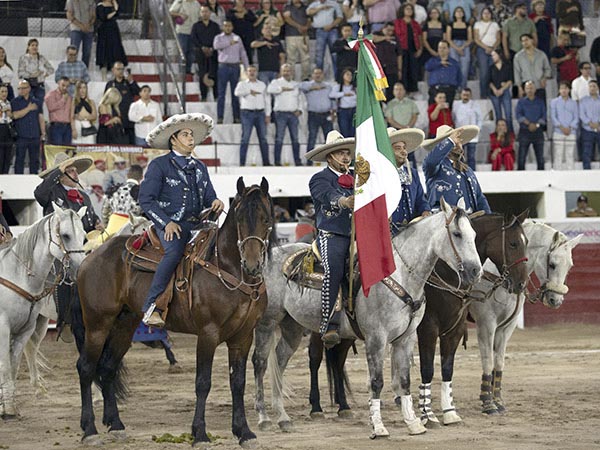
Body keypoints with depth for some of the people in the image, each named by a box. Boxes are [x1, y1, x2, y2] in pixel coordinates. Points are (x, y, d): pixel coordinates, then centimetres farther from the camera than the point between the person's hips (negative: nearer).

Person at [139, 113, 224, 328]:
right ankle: (151, 307, -37)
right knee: (175, 251, -36)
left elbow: (208, 197, 23)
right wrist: (166, 223, -14)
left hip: (197, 223, 6)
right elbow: (146, 200, -3)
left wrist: (215, 203, -3)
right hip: (170, 224, -6)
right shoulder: (159, 165, 3)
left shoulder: (199, 167, 22)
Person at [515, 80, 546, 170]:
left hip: (538, 131, 1)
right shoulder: (521, 102, 10)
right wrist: (529, 124, -16)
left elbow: (544, 116, 4)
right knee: (522, 157, -6)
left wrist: (536, 125, -13)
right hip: (524, 131, -1)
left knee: (540, 158, 0)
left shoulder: (540, 102, 14)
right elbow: (518, 115, -4)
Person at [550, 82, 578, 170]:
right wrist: (561, 127, -12)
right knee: (558, 156, -6)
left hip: (571, 132, 2)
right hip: (558, 133, -2)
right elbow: (553, 116, 1)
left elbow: (576, 117, 7)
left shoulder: (573, 103, 13)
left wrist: (570, 128, -9)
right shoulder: (554, 102, 9)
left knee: (570, 155, -1)